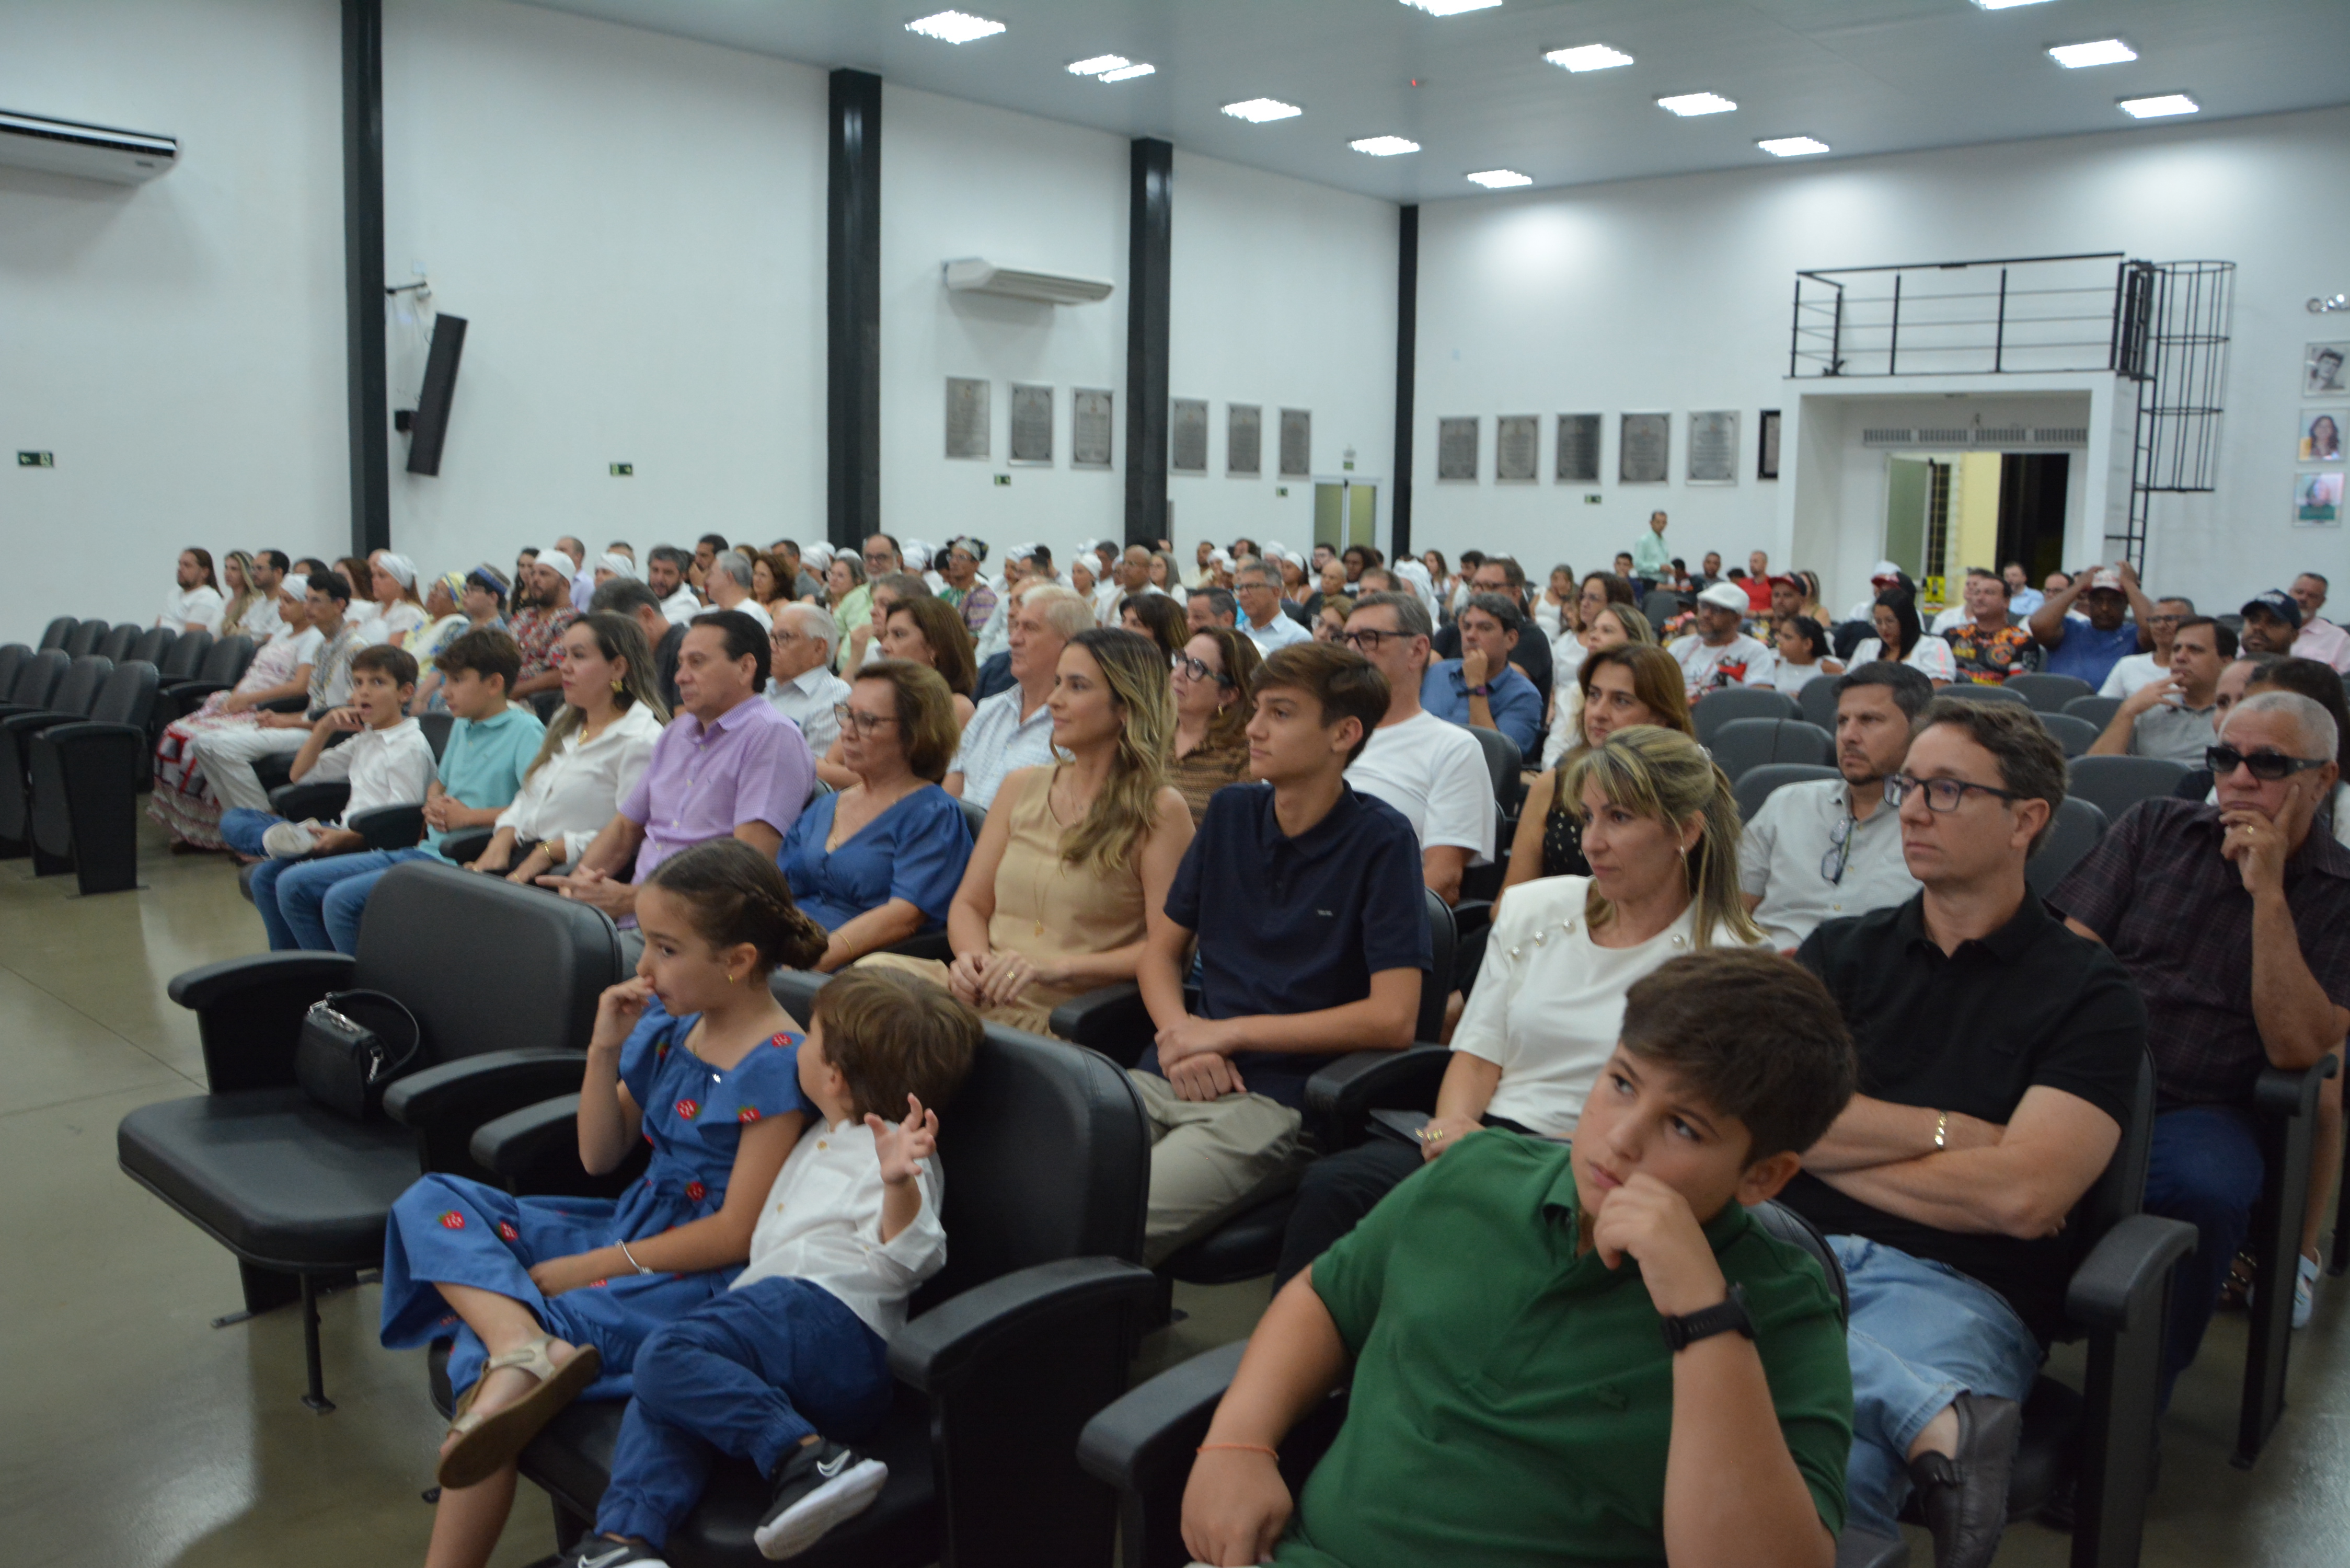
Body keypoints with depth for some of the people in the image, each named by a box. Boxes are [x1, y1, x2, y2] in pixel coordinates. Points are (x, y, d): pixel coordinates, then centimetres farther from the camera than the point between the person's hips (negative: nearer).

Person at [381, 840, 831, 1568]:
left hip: (700, 1276, -9)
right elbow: (599, 1156, 12)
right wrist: (605, 1049, -3)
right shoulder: (665, 1023, 5)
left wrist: (590, 1266, -14)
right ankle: (527, 1350, -29)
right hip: (630, 1225, 9)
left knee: (482, 1359, -26)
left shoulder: (776, 1067, -18)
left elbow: (736, 1234, -18)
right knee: (433, 1201, -8)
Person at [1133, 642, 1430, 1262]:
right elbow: (1161, 950, 18)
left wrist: (1228, 1032, -8)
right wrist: (1181, 1035, -4)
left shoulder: (1380, 839, -4)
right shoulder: (1231, 813, 12)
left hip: (1273, 1099, -5)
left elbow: (1393, 1019, -11)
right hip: (1169, 1076, 5)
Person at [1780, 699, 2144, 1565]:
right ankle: (1938, 1422, -30)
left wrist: (1831, 1144, 1)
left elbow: (2022, 1195, -7)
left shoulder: (2090, 995, 8)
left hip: (1956, 1287, -4)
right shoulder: (1844, 949, 19)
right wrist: (1951, 1133, -2)